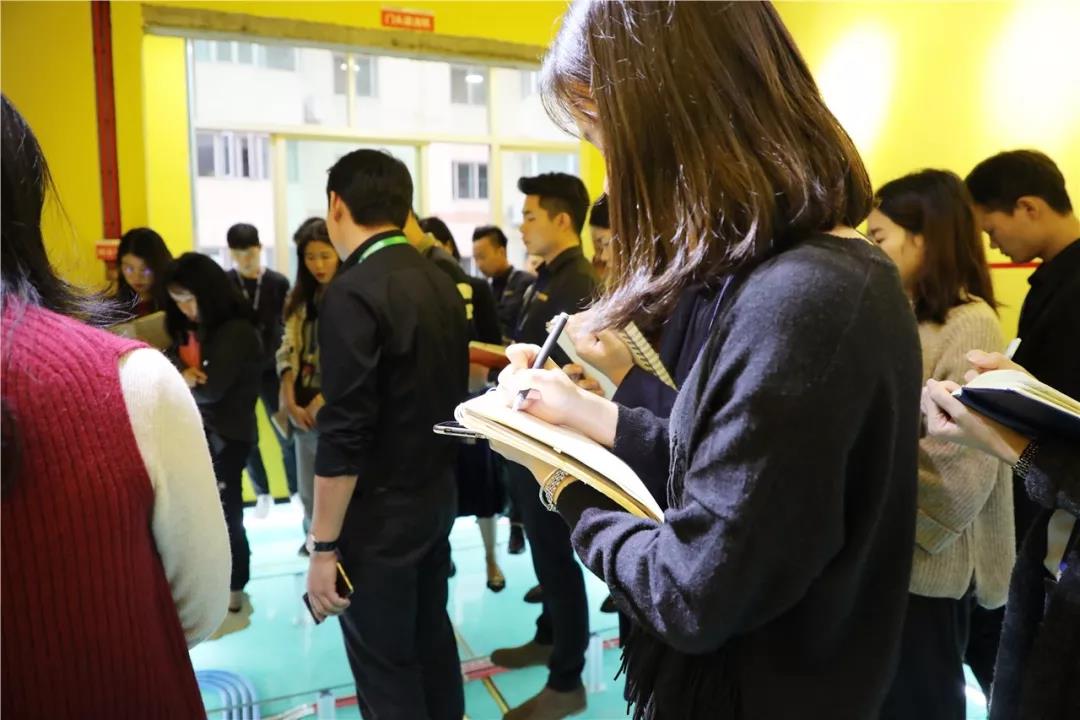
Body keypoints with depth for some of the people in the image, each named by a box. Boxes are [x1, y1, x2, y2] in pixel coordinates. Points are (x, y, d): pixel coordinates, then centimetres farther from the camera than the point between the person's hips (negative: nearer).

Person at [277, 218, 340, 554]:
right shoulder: (300, 299, 11)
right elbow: (288, 352, 7)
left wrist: (324, 399, -15)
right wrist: (291, 401, -4)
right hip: (304, 409, 6)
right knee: (308, 492, 15)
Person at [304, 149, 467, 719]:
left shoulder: (352, 294, -20)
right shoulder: (443, 285, 4)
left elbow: (344, 437, -22)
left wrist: (323, 545, -14)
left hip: (378, 516, -8)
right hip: (437, 497, 8)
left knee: (385, 670, 8)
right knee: (432, 640, 22)